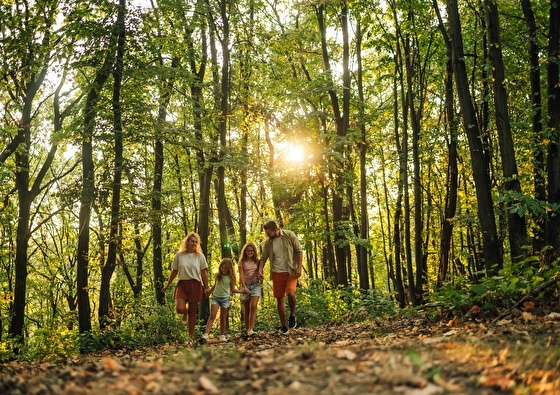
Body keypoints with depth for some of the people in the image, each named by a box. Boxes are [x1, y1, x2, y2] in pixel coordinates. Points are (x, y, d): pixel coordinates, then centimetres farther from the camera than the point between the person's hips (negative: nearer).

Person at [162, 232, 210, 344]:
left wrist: (206, 287, -1)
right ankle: (185, 313, 20)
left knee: (192, 312, 3)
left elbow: (204, 272, 3)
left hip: (195, 285, 0)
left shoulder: (200, 256, 3)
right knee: (179, 308, -19)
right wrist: (167, 285, 14)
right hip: (182, 284, 0)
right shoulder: (179, 255, 4)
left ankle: (191, 337, 16)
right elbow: (174, 272, 11)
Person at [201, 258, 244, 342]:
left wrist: (241, 291, -7)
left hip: (225, 298, -1)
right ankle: (206, 334, -19)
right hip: (215, 297, 1)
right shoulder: (217, 275, 3)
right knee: (212, 316, -11)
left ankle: (222, 336, 15)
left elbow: (232, 289, 4)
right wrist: (209, 292, 23)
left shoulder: (230, 277, -2)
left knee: (223, 318, 6)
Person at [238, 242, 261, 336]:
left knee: (253, 306, -16)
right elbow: (241, 275, -6)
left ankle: (251, 329, -21)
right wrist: (244, 286, -17)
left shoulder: (257, 261, 9)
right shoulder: (241, 262, 2)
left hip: (255, 284, 0)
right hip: (246, 285, 0)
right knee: (246, 309, 5)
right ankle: (247, 329, 13)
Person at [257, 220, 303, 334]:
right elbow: (263, 258, 8)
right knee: (279, 299, 6)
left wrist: (299, 268, -12)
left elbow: (299, 251, -5)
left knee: (291, 293, -24)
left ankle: (292, 315, 3)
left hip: (291, 271, -4)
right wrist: (260, 271, -7)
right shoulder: (267, 242, 2)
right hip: (277, 273, 4)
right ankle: (283, 326, 18)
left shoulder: (289, 235, -7)